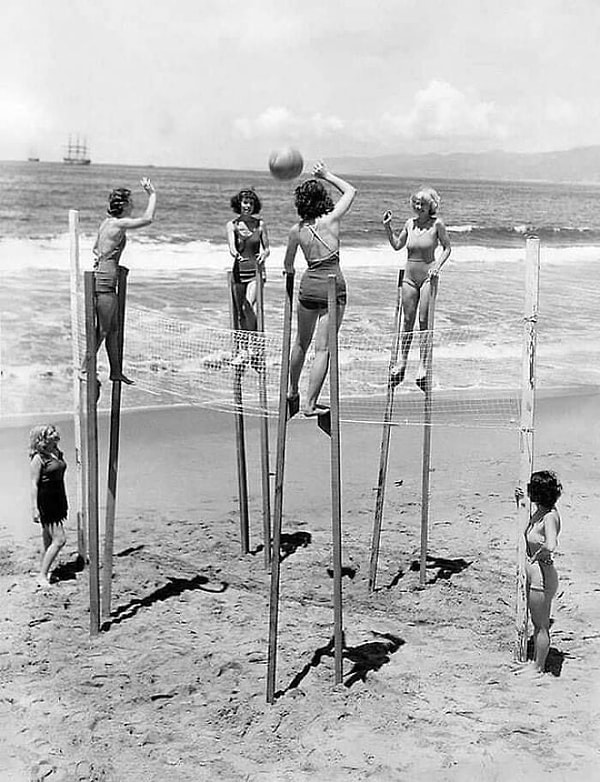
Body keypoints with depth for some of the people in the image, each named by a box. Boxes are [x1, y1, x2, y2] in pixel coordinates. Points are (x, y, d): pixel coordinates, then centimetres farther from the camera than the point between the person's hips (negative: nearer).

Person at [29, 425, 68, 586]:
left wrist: (64, 502, 21)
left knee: (49, 540, 16)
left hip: (58, 499, 8)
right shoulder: (38, 458, -14)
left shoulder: (57, 454, 9)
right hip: (46, 501, -8)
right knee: (59, 539, -11)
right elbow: (34, 484, -15)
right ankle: (42, 576, -2)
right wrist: (34, 508, -17)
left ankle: (44, 572, 27)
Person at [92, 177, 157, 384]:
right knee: (102, 330, -3)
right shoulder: (118, 223, -13)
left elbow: (95, 249, 27)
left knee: (113, 328, 13)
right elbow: (148, 219, -18)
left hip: (103, 279, 10)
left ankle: (116, 372, 20)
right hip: (105, 280, -10)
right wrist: (152, 194, -7)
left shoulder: (107, 222, 14)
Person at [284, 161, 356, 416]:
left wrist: (290, 273, 37)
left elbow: (288, 265, 15)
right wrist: (328, 175, 17)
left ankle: (292, 392, 38)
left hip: (309, 285, 4)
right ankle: (310, 404, -1)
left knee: (301, 343, 21)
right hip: (333, 286, -3)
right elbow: (351, 191, 11)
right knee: (323, 349, -1)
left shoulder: (296, 230, 1)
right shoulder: (331, 219, -6)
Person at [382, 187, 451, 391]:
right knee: (407, 320, 9)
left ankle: (423, 365, 5)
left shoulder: (436, 224, -6)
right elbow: (397, 245, 14)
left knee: (424, 321, -3)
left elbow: (447, 248, 1)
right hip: (410, 276, 4)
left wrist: (437, 266, -13)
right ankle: (402, 361, 20)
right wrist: (387, 226, 3)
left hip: (427, 276, -4)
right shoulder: (410, 223, 6)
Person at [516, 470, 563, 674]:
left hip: (542, 574, -9)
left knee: (541, 626, 7)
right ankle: (535, 663, 36)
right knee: (537, 624, 22)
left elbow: (551, 546, -41)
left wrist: (539, 553, -22)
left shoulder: (550, 516, -24)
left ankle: (539, 668, 21)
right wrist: (521, 503, 11)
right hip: (532, 573, 9)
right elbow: (529, 528, 24)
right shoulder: (538, 511, 1)